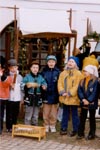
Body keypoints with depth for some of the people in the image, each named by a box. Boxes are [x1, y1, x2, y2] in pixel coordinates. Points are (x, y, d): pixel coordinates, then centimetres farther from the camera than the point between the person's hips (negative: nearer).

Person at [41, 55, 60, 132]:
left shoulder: (57, 72, -2)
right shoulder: (44, 71, 1)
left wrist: (59, 94, -8)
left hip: (54, 96, -1)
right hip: (46, 95, 1)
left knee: (53, 113, 8)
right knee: (46, 113, 7)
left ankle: (52, 126, 21)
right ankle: (46, 126, 19)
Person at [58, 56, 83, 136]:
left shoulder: (78, 74, -5)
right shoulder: (63, 73, 10)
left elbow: (78, 86, -12)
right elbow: (60, 83, 4)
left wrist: (70, 93, -16)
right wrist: (62, 92, -11)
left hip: (73, 98, -4)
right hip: (64, 98, 4)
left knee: (74, 114, 4)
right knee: (65, 114, 14)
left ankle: (75, 129, 14)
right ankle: (64, 128, 22)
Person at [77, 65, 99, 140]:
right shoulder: (82, 81, 8)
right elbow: (79, 91, 1)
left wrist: (88, 101, -20)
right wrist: (83, 99, -14)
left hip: (92, 103, -5)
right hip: (84, 103, 5)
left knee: (92, 118, 7)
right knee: (82, 118, 9)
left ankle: (92, 134, 16)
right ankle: (81, 133, 17)